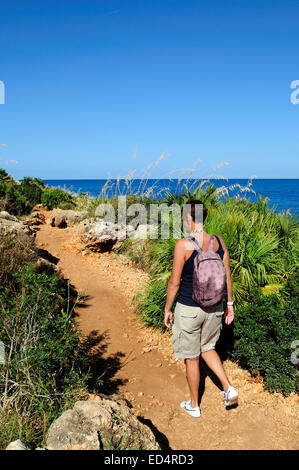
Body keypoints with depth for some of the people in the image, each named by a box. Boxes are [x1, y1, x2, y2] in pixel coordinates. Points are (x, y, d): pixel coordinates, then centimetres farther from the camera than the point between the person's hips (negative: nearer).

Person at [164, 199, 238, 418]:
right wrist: (229, 304, 15)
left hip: (189, 308, -5)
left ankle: (194, 405, 32)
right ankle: (228, 387, 19)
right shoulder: (219, 242, -4)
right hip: (214, 307, 5)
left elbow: (174, 282, -14)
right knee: (207, 348, 30)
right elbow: (227, 276, 3)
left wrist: (168, 309, -2)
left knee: (191, 358, 14)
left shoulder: (183, 245, -19)